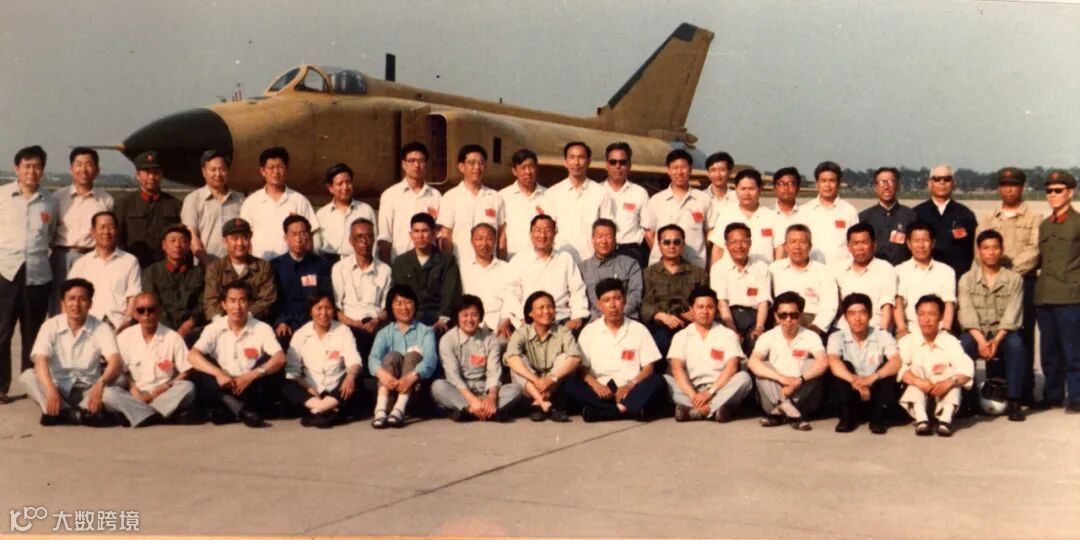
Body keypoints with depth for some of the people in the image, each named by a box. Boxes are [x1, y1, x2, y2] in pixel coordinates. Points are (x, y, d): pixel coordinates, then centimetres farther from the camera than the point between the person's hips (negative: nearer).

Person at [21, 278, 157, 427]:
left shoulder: (101, 328, -4)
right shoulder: (51, 326, -3)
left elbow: (115, 362, -17)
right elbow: (41, 361, -17)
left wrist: (100, 384, -39)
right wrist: (51, 390, -36)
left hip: (88, 390, -1)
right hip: (58, 388, 1)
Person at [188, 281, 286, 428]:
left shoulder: (262, 329, -5)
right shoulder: (214, 329, -1)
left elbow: (280, 358, -19)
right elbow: (192, 356, -15)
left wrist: (252, 375, -32)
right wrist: (218, 373, -30)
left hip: (251, 391, -1)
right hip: (224, 391, 1)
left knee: (269, 364, -25)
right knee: (200, 373, -23)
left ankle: (228, 412, -25)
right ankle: (245, 412, -30)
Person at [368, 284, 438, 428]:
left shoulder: (426, 331, 8)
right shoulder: (385, 333, 13)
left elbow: (430, 359, -12)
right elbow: (373, 358, -7)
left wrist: (411, 376, -34)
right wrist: (382, 373, -32)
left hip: (416, 385, -1)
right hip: (391, 384, 1)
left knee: (413, 354, -23)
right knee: (392, 355, -23)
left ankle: (399, 409, -43)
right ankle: (381, 409, -45)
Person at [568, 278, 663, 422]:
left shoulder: (639, 329, 7)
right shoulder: (589, 331, 8)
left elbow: (649, 368, 3)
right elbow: (582, 368, 4)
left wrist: (631, 385, -16)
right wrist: (595, 384, -17)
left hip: (630, 391, 0)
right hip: (601, 391, 0)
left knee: (657, 380, -28)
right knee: (571, 385, -27)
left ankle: (601, 412, -39)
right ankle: (629, 409, -35)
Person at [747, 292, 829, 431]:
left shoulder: (810, 336, -6)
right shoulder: (768, 337, -6)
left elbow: (823, 362, -24)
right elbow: (753, 362, -23)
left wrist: (799, 380, -36)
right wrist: (782, 378, -34)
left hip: (801, 396, 0)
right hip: (773, 396, 0)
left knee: (813, 365, -24)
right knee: (762, 368, -24)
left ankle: (778, 412, -23)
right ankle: (791, 412, -34)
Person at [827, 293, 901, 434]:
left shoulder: (883, 336, -7)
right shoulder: (837, 337, -8)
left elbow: (896, 363, -24)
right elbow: (833, 363, -28)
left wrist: (872, 378, -42)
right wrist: (855, 381, -45)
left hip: (876, 394, 1)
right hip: (850, 395, 0)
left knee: (887, 368, -24)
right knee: (843, 367, -25)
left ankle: (878, 417, -18)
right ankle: (847, 417, -18)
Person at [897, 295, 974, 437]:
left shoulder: (950, 341, -5)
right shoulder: (908, 341, -5)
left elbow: (967, 369, -19)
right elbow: (899, 367, -22)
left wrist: (949, 382, -39)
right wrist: (918, 382, -40)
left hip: (944, 396, 1)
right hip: (917, 396, -1)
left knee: (951, 374, -23)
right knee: (917, 368, -25)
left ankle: (945, 418, -37)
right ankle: (921, 418, -40)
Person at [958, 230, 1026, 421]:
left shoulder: (1014, 279, 6)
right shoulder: (967, 279, 6)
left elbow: (1012, 314, -6)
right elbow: (966, 312, -7)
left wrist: (997, 339, -22)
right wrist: (980, 340, -23)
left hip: (1002, 333, 0)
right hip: (976, 332, 0)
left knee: (1016, 345, -33)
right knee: (962, 346, -33)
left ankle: (1013, 401, -26)